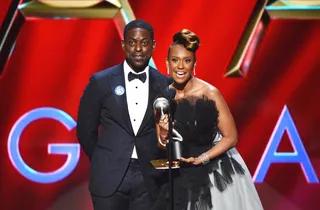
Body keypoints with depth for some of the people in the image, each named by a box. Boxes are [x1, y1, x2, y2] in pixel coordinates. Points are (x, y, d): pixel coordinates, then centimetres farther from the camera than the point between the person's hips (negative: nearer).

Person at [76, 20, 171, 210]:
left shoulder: (165, 85, 3)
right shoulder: (101, 82, -1)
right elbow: (85, 129, 6)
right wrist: (104, 163, 9)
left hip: (149, 178, 1)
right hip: (110, 176, -1)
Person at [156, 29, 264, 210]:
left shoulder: (210, 93, -15)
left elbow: (231, 137, -11)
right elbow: (163, 147, 4)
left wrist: (201, 159, -19)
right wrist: (163, 136, -17)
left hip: (217, 174, -3)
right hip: (182, 178, 3)